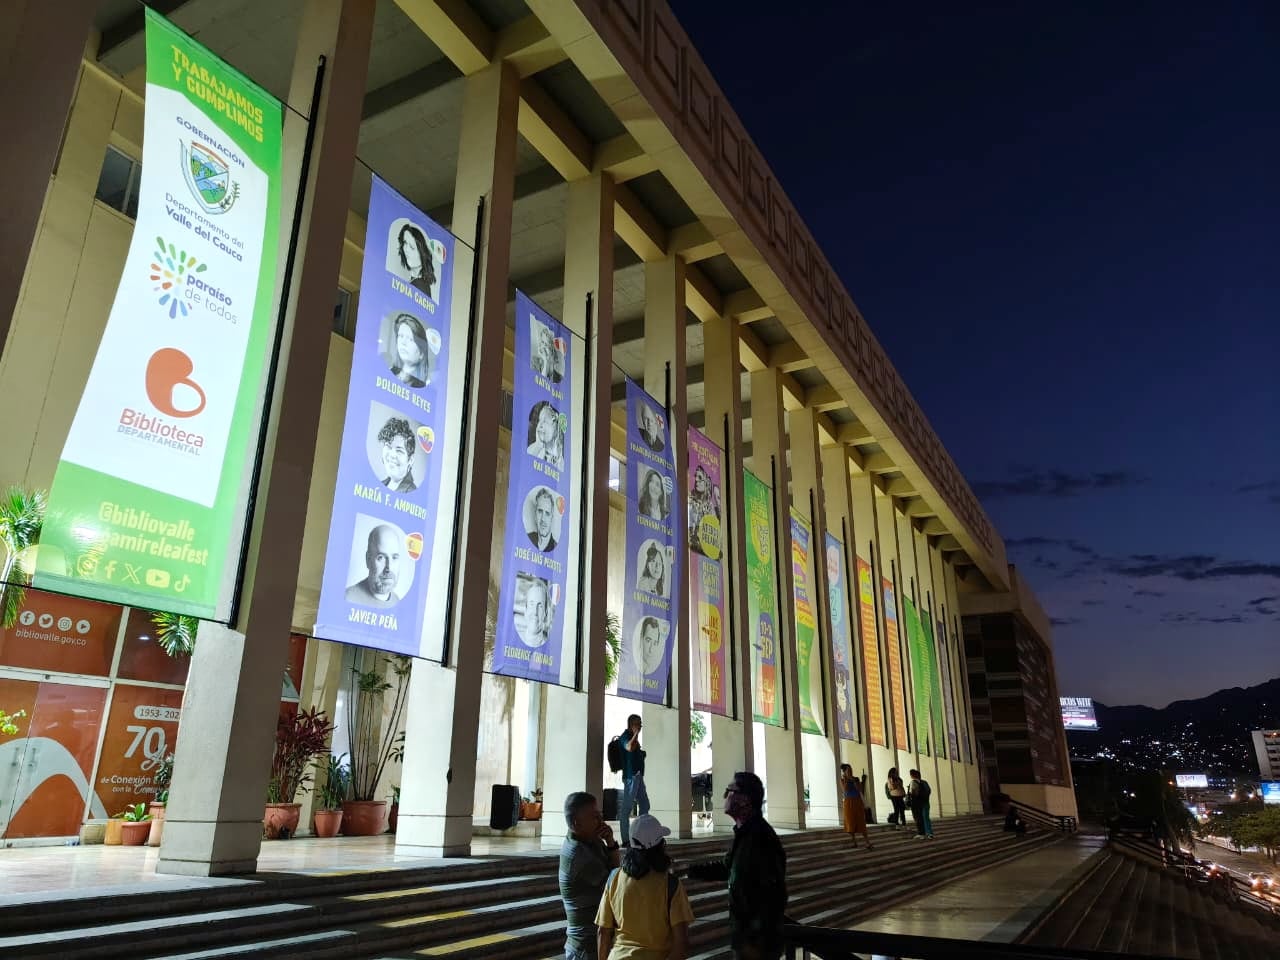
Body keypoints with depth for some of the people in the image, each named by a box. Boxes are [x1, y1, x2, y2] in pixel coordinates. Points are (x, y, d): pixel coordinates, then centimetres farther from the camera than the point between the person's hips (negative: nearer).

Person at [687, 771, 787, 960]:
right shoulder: (745, 833, 6)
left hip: (758, 940, -9)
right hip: (745, 933, 9)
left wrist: (755, 942, -25)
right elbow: (727, 867, 23)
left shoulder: (761, 838, -26)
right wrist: (691, 870, 19)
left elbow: (774, 898, -28)